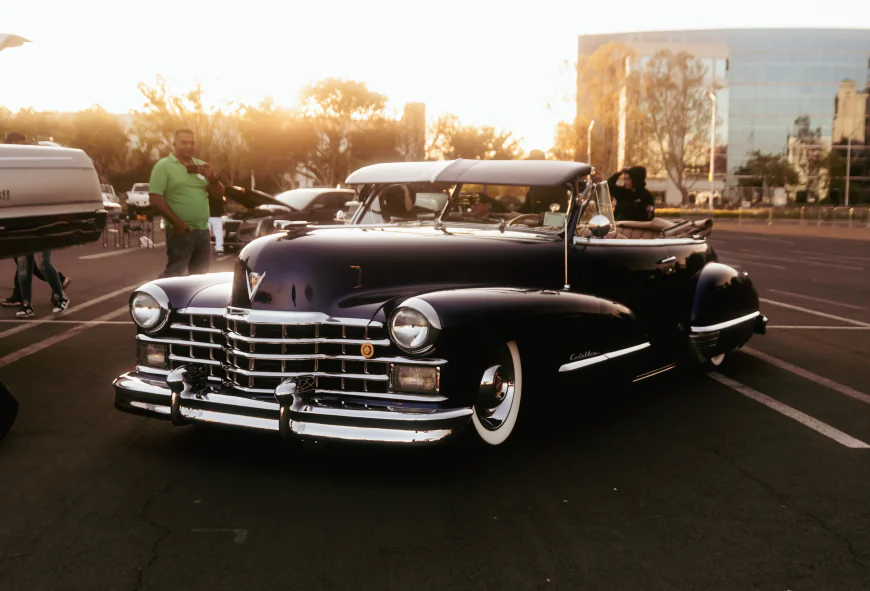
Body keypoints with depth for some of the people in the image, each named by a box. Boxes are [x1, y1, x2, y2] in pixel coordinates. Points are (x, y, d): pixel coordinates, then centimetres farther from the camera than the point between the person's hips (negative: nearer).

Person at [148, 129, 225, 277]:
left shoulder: (201, 166, 13)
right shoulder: (164, 165, -4)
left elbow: (218, 195, 14)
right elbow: (155, 198, -12)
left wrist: (213, 178, -8)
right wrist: (177, 222, -18)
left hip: (203, 230, 6)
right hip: (181, 231, -6)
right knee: (173, 274, -10)